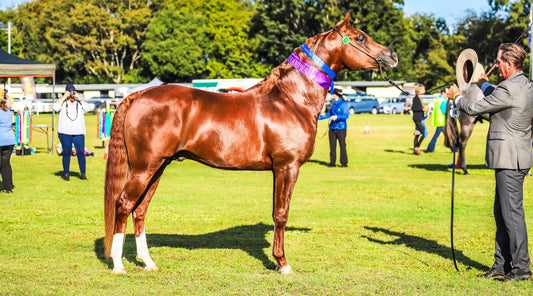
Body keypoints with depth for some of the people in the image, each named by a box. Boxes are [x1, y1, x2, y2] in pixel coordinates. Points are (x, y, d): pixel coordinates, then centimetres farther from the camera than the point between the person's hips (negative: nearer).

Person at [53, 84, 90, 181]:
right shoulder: (63, 102, 7)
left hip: (79, 133, 1)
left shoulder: (79, 103, 13)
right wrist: (64, 97, -9)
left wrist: (79, 97, -5)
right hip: (65, 133, -1)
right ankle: (66, 173, 11)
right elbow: (56, 108, -13)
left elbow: (87, 108, -6)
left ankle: (83, 173, 6)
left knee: (81, 153, -3)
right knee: (66, 153, 3)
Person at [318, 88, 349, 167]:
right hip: (332, 127, 6)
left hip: (341, 128, -6)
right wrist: (318, 117, 17)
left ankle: (344, 163, 3)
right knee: (332, 146, 5)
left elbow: (346, 115, -14)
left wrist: (337, 117, -28)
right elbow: (328, 114, 22)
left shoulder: (344, 104, -6)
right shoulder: (333, 104, 14)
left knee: (342, 145, -3)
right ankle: (332, 162, 11)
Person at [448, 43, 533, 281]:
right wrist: (484, 85, 45)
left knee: (512, 213, -5)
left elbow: (473, 108, -12)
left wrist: (457, 96, 7)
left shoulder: (509, 89, -19)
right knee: (501, 213, 15)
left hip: (509, 160, -10)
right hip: (513, 158, 10)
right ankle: (501, 264, 20)